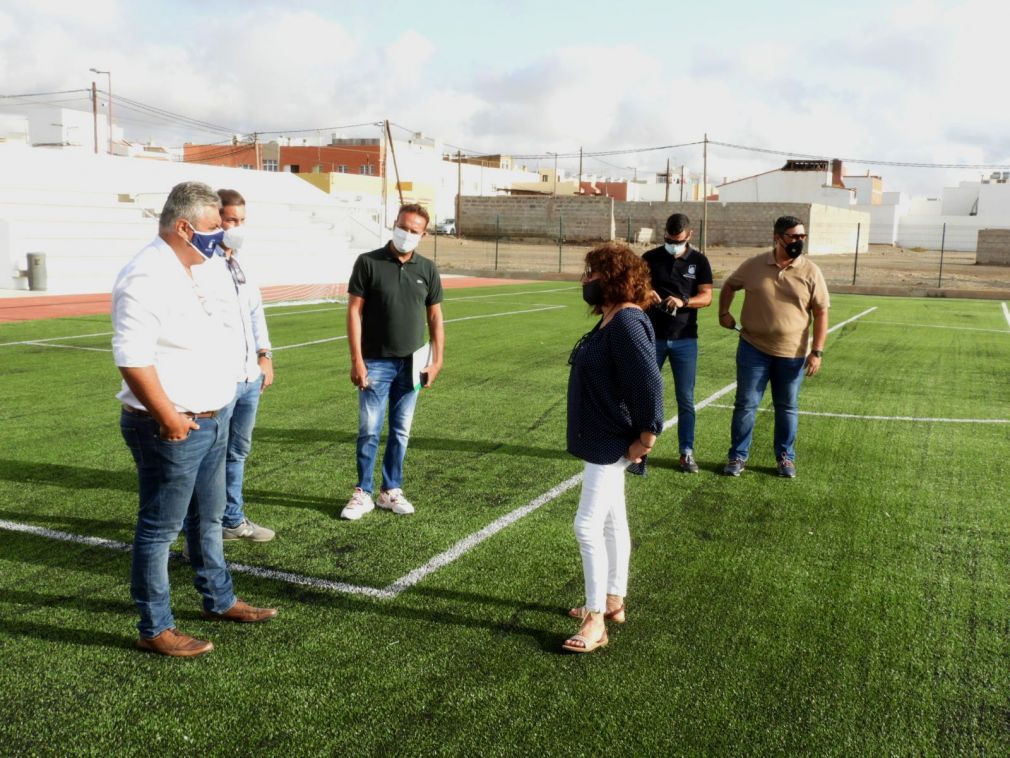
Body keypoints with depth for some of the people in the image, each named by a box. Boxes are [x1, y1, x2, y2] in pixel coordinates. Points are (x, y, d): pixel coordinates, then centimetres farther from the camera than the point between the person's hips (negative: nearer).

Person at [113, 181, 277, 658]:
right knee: (160, 529, 3)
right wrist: (169, 418, -22)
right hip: (173, 431, -10)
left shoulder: (185, 272, 12)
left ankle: (219, 600, 38)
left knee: (209, 518, 22)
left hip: (210, 421, 10)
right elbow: (132, 358, -27)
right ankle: (155, 629, 15)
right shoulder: (148, 278, -20)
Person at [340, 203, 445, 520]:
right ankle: (362, 493, 14)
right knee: (369, 431, 1)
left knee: (401, 431, 10)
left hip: (411, 363, 3)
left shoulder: (427, 269, 5)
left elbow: (435, 317, 9)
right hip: (375, 363, -3)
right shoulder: (368, 263, -5)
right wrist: (356, 360, -11)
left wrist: (437, 360, 3)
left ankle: (391, 491, 22)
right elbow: (354, 311, -6)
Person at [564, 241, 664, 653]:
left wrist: (646, 437, -22)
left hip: (612, 444, -10)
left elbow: (650, 382, -28)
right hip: (600, 441, 10)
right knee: (612, 523, 18)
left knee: (588, 526, -7)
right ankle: (612, 602, 32)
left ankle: (596, 623, 3)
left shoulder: (627, 323, -22)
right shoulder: (609, 320, 9)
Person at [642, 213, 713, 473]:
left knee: (686, 399, 4)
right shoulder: (651, 258, 1)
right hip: (652, 337, 0)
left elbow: (706, 297, -5)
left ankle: (687, 452, 13)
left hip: (684, 339, 0)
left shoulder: (699, 261, 1)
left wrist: (683, 302, -25)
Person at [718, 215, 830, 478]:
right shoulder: (754, 265, -3)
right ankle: (738, 456, 17)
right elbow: (729, 286, 15)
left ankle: (785, 457, 28)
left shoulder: (811, 272, -5)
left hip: (792, 354, 0)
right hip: (753, 349, 0)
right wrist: (724, 312, -1)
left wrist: (817, 351, -9)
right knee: (745, 404, 5)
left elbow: (821, 312, -3)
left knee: (787, 408, 13)